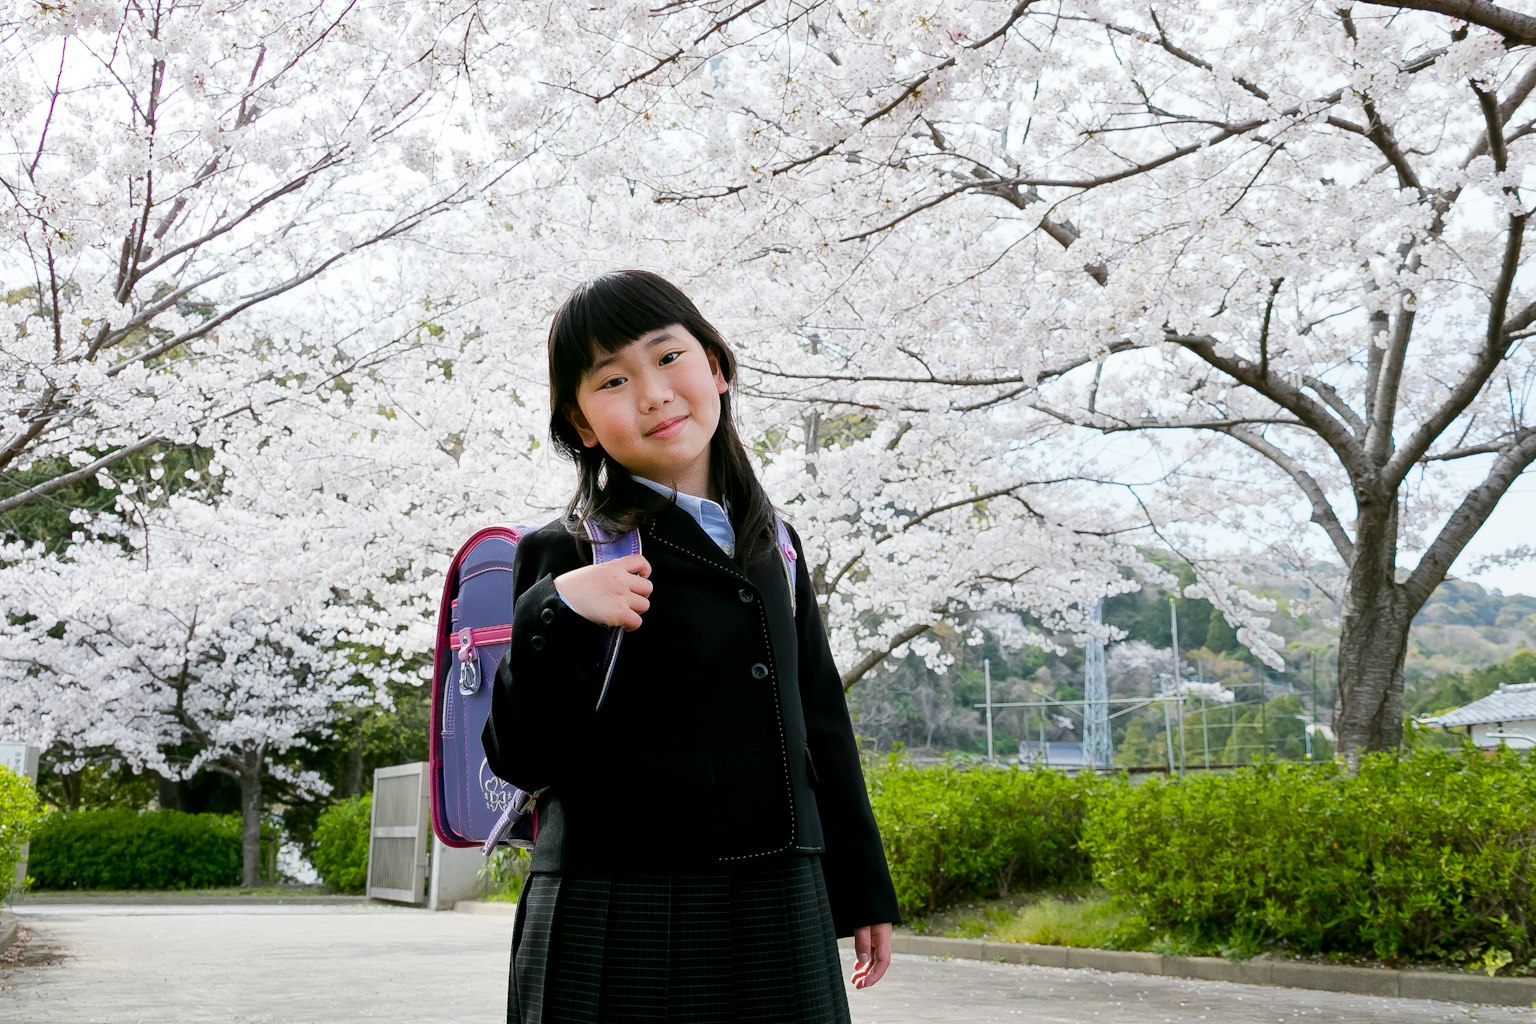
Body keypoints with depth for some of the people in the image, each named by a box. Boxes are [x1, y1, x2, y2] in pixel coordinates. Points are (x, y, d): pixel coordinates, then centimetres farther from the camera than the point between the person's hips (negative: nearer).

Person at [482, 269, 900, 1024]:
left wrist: (862, 892, 17)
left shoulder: (774, 550, 11)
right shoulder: (564, 556, -3)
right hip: (617, 925, -4)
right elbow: (523, 760, -6)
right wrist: (557, 617, -20)